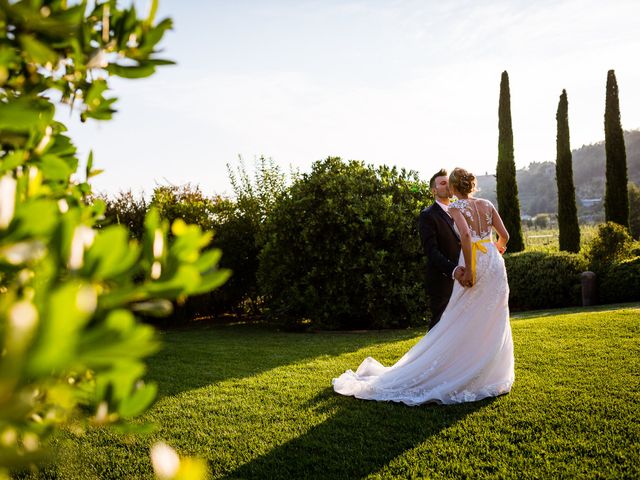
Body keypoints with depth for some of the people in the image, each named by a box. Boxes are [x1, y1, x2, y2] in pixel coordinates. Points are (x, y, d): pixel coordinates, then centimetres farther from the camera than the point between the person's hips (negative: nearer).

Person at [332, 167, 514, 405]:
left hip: (475, 264, -5)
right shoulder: (487, 205, 11)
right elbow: (504, 236, 13)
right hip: (495, 263, 5)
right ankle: (494, 377, 22)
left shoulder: (456, 207, -5)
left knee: (462, 325, 1)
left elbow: (465, 235, -23)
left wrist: (468, 269, -18)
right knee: (493, 325, 13)